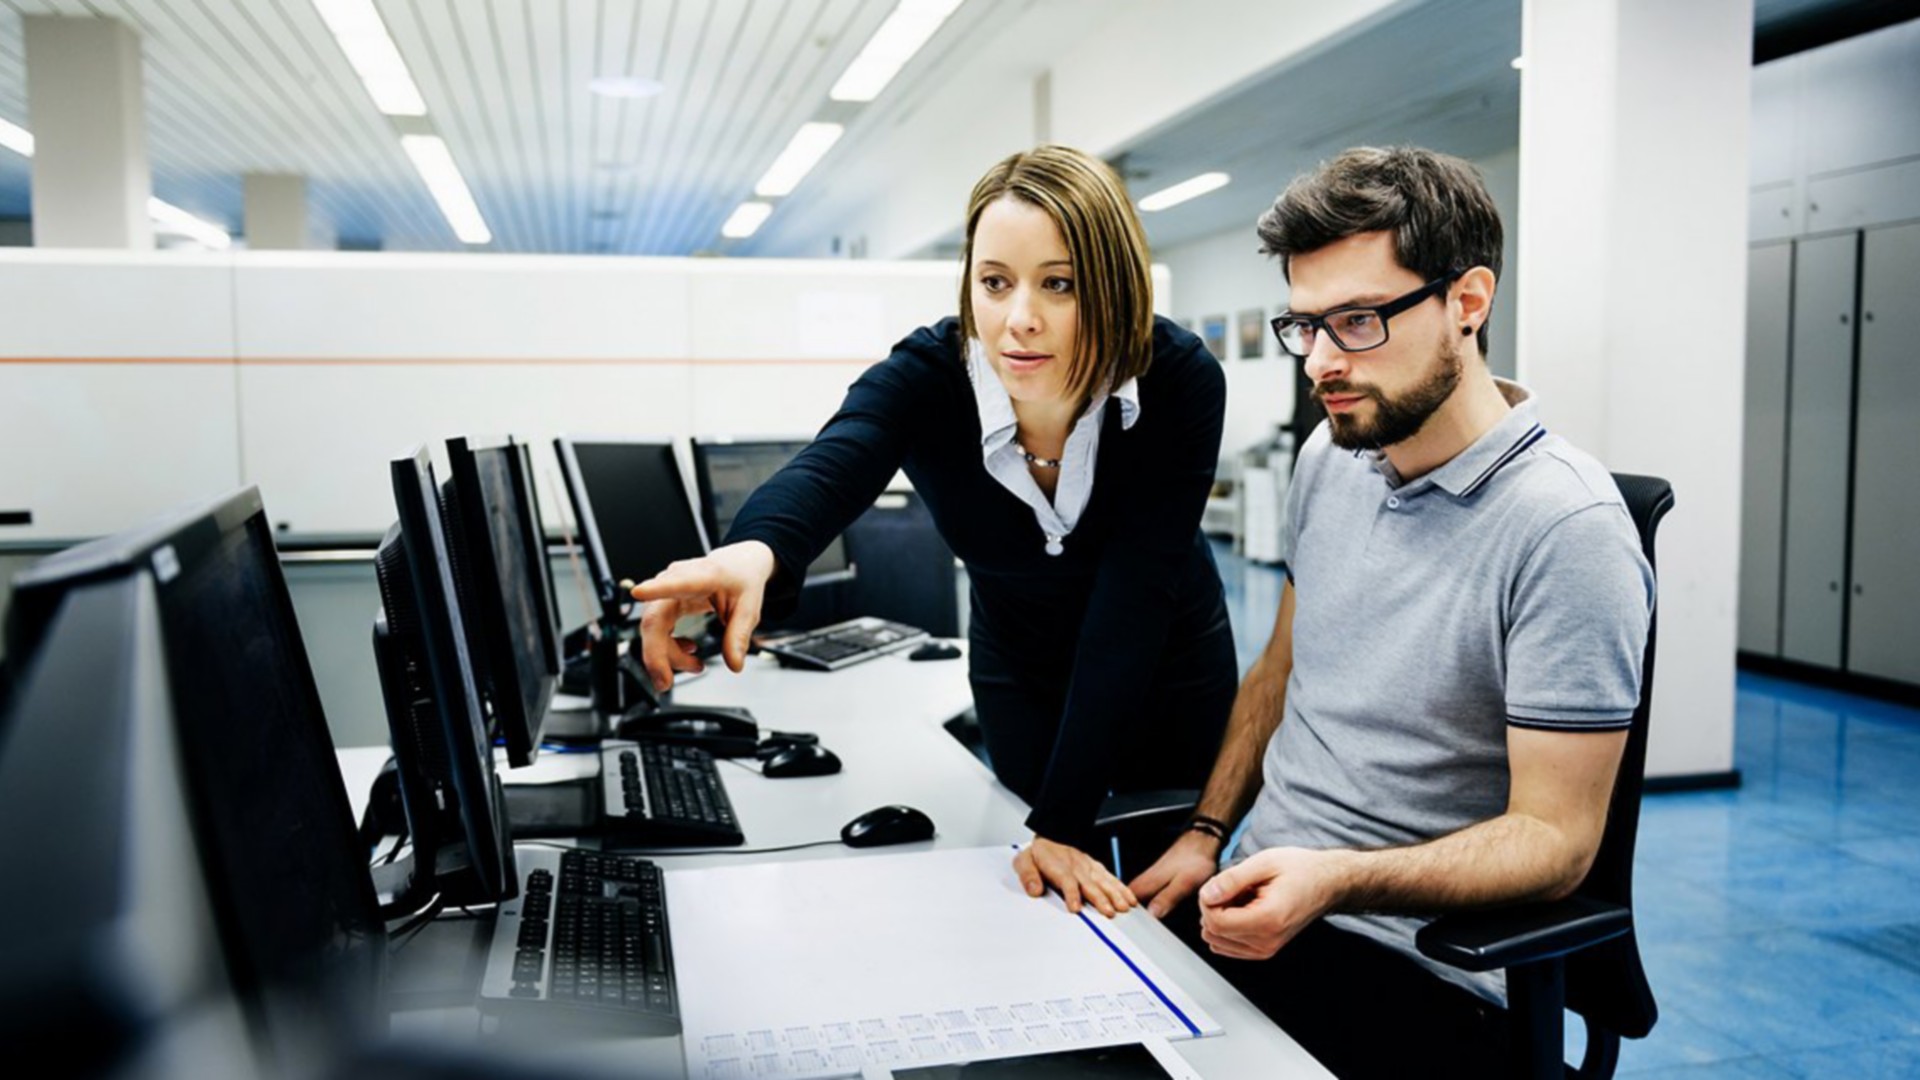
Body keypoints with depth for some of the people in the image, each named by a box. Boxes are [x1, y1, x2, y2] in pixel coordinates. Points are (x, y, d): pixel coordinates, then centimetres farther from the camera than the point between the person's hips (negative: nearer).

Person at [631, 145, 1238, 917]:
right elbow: (829, 471, -49)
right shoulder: (923, 377, -28)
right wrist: (755, 549, -73)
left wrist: (1063, 824, -35)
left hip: (1169, 671, 0)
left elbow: (1132, 599, -32)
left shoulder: (1182, 382, -29)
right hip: (1021, 673, 1)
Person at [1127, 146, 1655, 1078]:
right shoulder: (1330, 459, 6)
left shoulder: (1567, 530, -17)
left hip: (1417, 970, -6)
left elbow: (1554, 837, -16)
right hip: (1263, 898, 7)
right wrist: (1205, 836, 6)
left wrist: (1334, 880, -29)